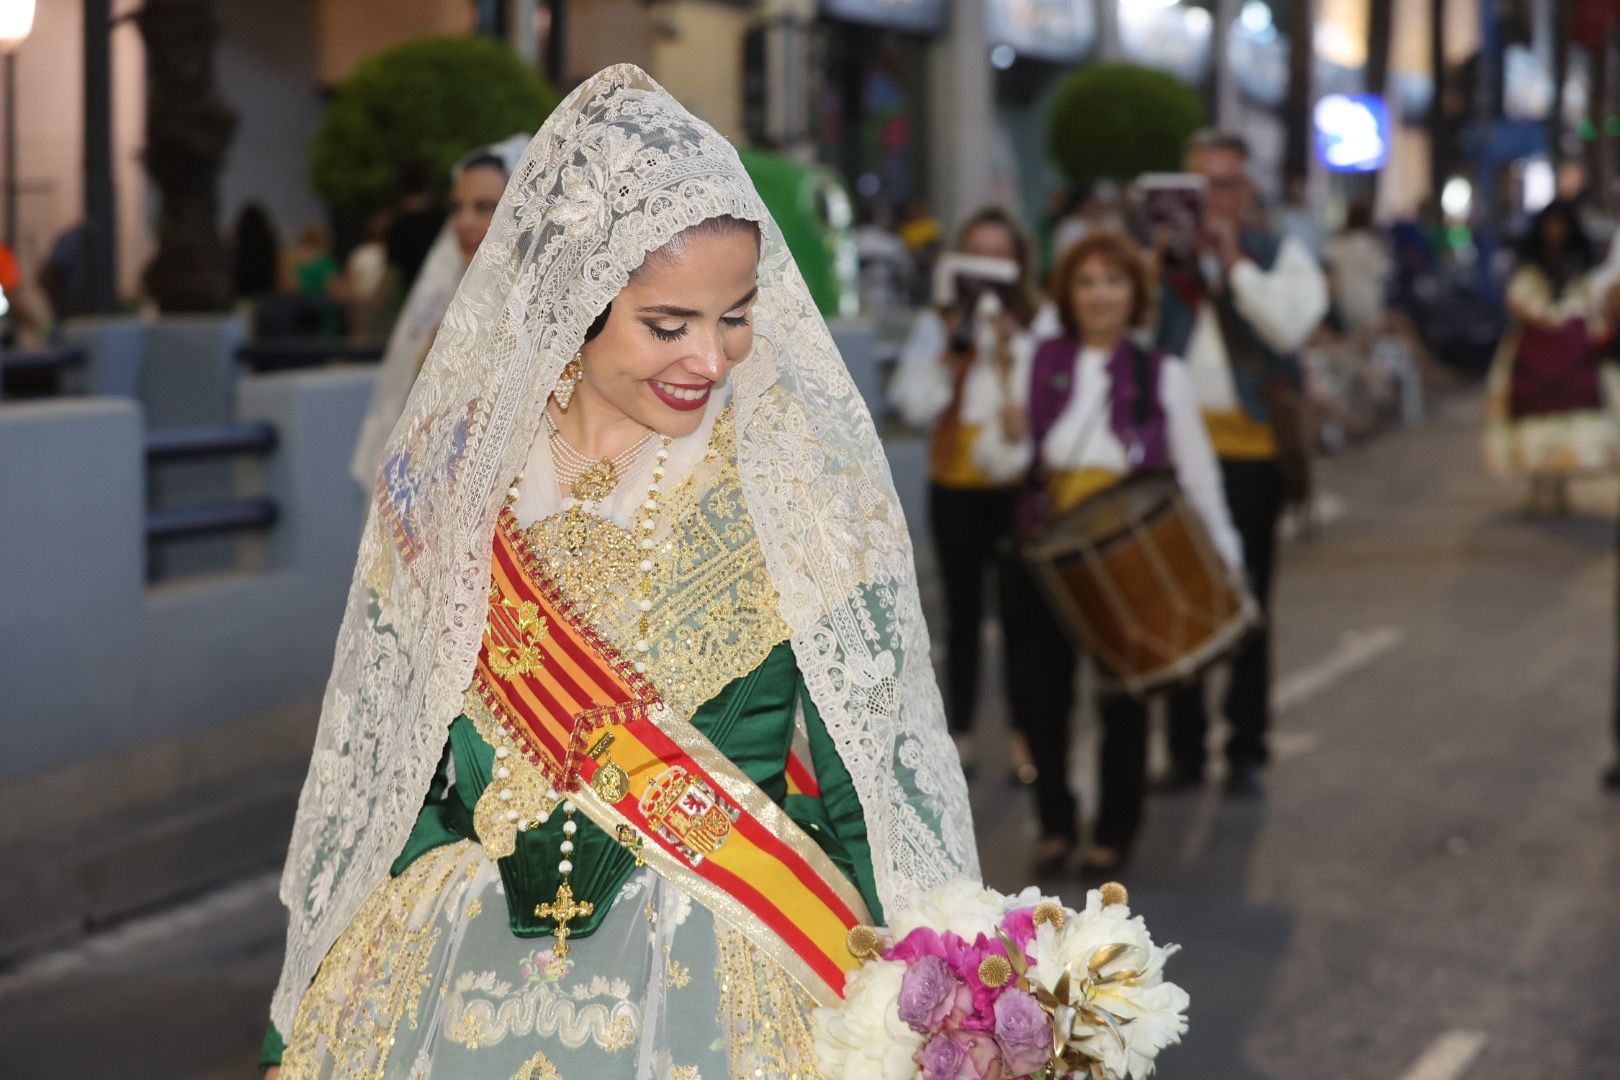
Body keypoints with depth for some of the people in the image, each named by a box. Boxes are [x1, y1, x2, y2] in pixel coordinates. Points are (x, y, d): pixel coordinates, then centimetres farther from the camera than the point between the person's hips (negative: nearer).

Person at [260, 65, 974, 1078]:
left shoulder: (803, 475, -7)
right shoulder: (452, 469, 0)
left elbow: (876, 776, -6)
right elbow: (380, 766, 6)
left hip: (731, 993, -2)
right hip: (466, 984, 2)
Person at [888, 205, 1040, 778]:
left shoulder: (1036, 325, -1)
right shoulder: (937, 322, 5)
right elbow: (917, 406, -4)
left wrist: (1007, 351, -17)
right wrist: (950, 348, -12)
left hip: (1018, 483, -2)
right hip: (955, 483, 2)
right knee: (963, 611, 8)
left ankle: (1025, 737, 5)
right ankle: (960, 735, 16)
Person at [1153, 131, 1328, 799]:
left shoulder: (1281, 256, 8)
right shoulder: (1162, 254, 11)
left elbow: (1291, 325, -10)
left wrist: (1233, 262, -10)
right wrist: (1160, 261, -12)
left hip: (1252, 448, -1)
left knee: (1247, 602, 3)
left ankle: (1246, 751, 10)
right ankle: (1184, 749, 10)